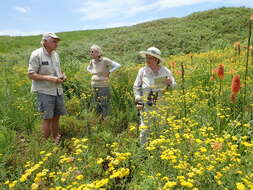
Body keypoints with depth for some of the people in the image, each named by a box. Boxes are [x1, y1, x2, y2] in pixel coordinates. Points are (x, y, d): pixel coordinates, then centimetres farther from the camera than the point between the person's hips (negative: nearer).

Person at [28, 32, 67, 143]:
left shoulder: (55, 54, 11)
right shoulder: (36, 54, -11)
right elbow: (31, 75, -13)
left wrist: (62, 76, 0)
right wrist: (50, 78, -22)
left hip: (58, 90, 7)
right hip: (44, 91, -6)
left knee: (56, 116, 13)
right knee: (47, 118, -2)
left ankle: (56, 140, 30)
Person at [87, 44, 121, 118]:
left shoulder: (105, 60, -11)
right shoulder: (92, 61, 8)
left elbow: (117, 65, -12)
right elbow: (88, 68, 29)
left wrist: (109, 72, -10)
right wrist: (92, 72, 11)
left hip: (103, 86, -6)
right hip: (94, 86, 6)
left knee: (104, 105, -5)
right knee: (97, 106, 13)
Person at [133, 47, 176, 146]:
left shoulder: (165, 71, 4)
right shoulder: (143, 71, 2)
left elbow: (174, 86, 13)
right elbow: (136, 87, 7)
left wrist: (170, 84, -10)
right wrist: (138, 101, -2)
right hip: (146, 105, -1)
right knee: (145, 129, -1)